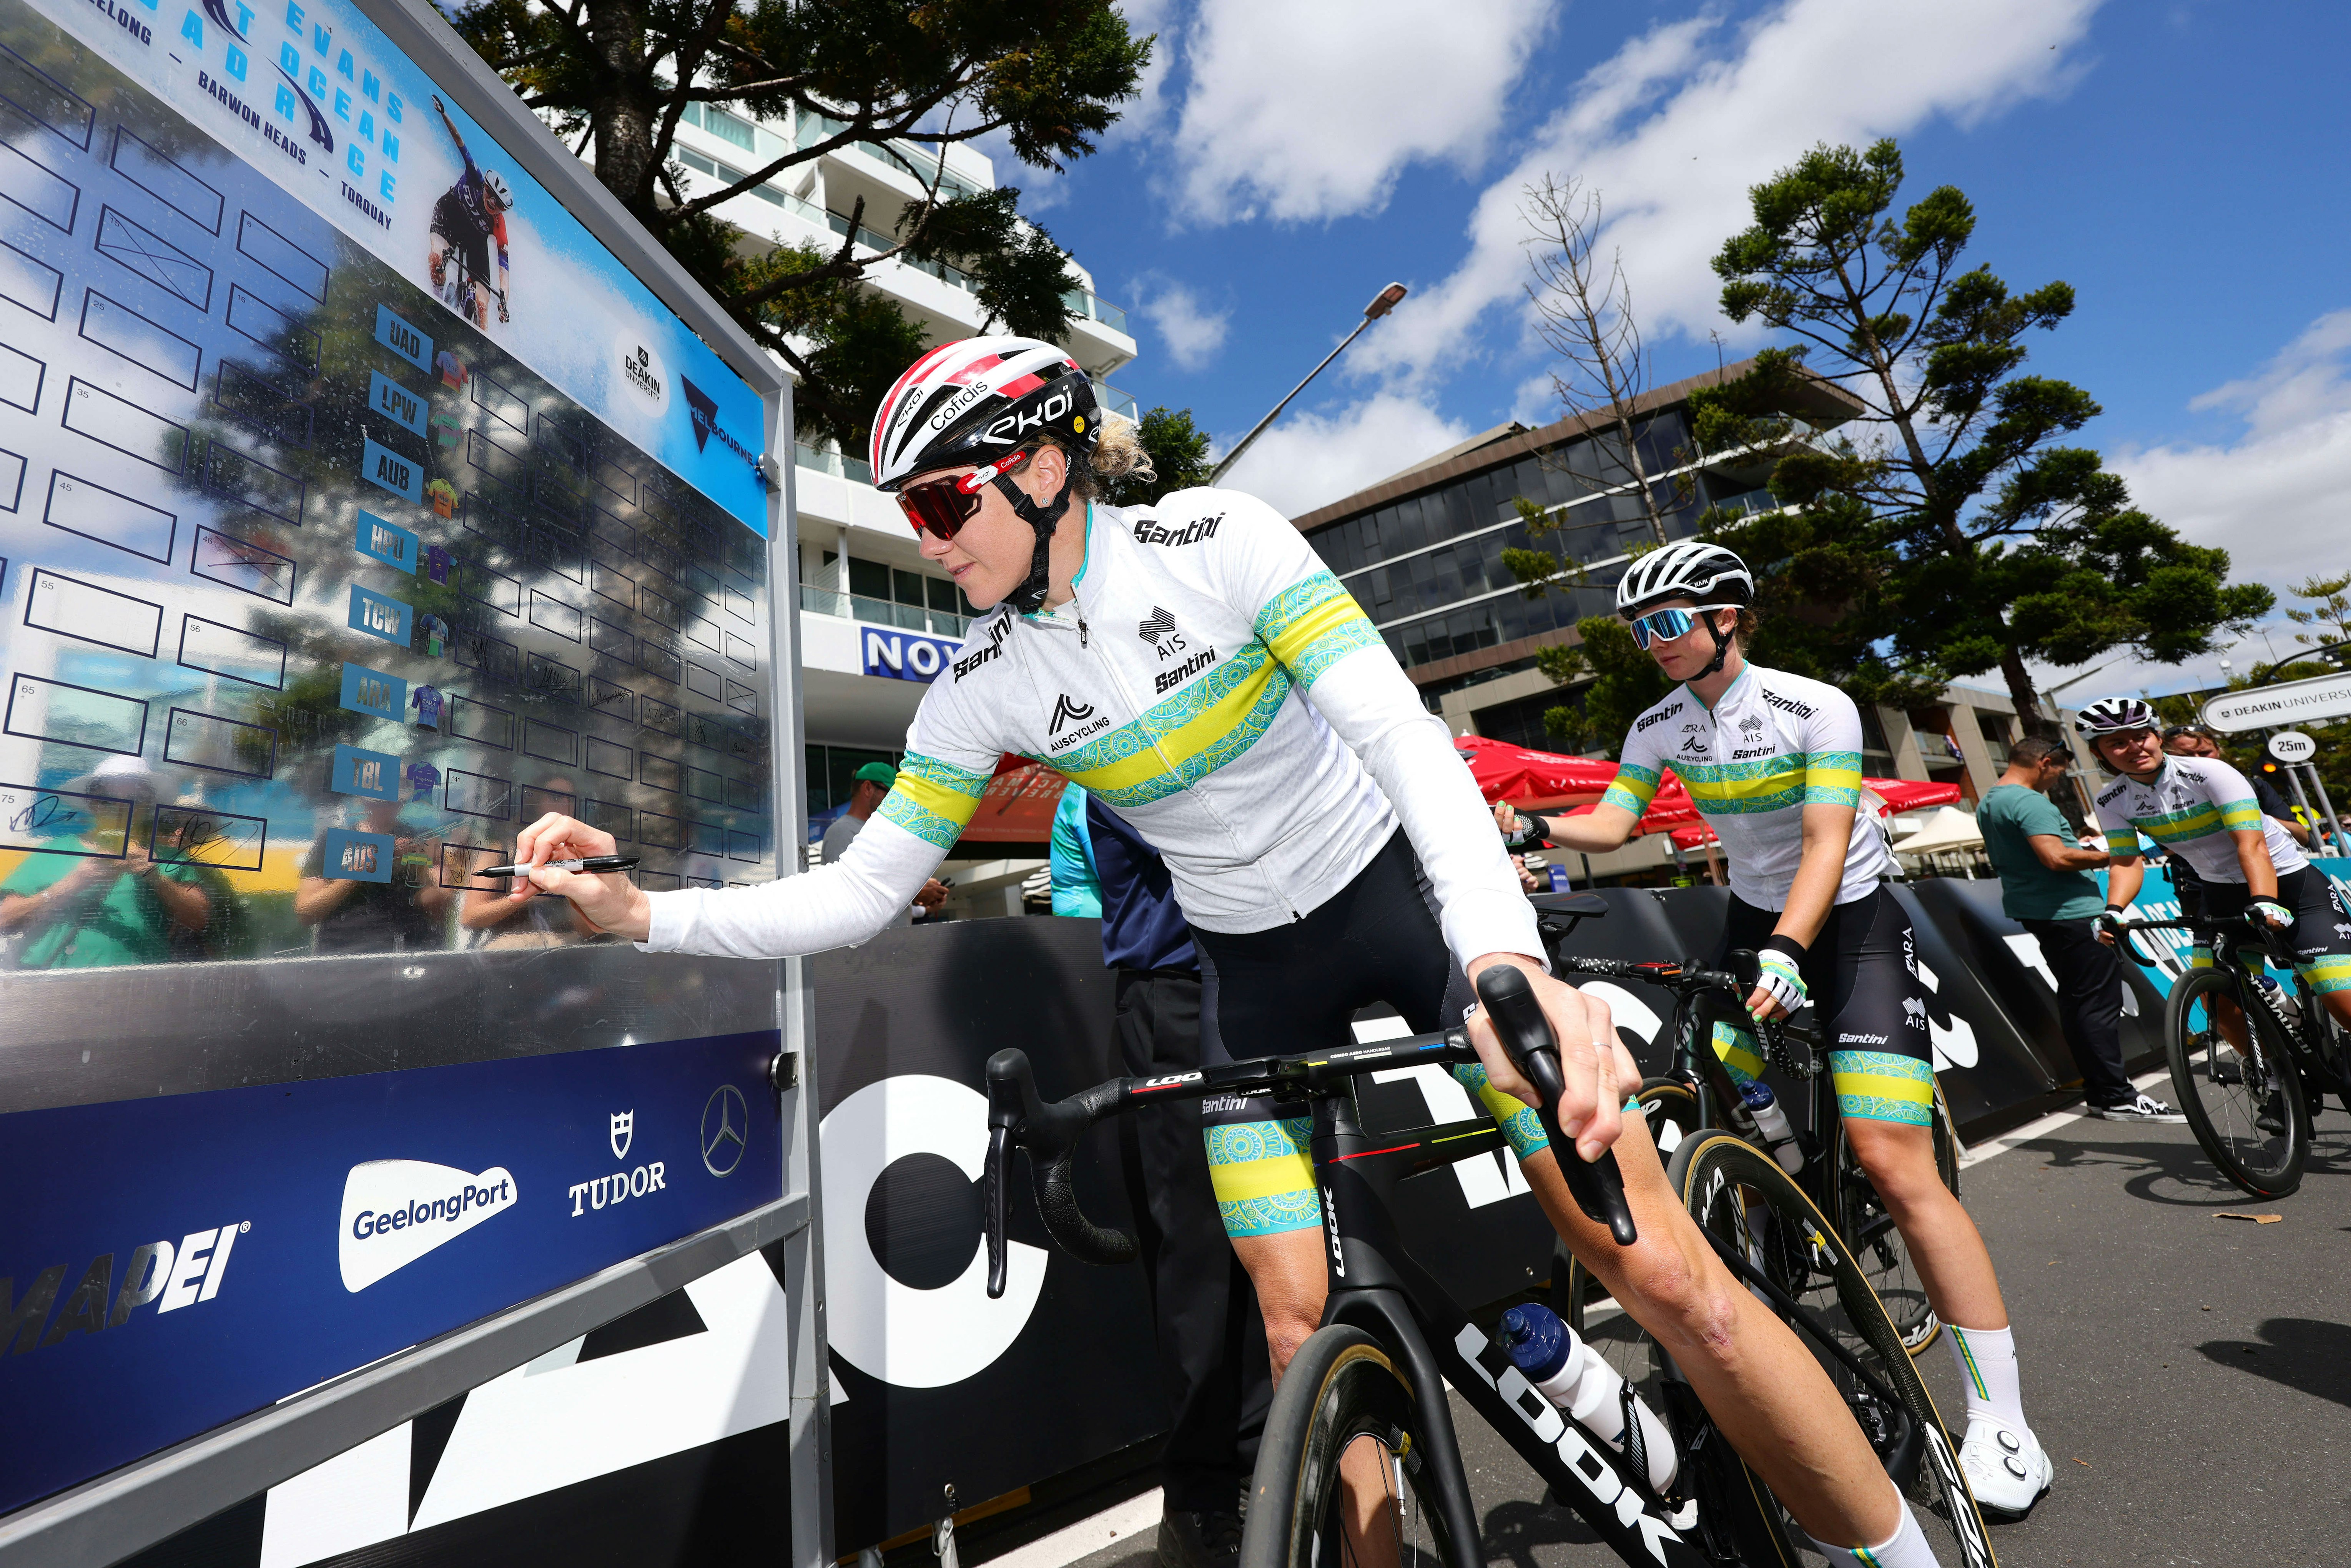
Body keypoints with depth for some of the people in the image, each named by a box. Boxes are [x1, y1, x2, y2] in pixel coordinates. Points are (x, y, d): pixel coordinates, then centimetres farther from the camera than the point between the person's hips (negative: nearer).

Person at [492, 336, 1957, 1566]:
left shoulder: (1214, 534, -17)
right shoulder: (985, 686, -6)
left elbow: (1399, 730, -27)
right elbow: (862, 890, -4)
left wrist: (1510, 960, -41)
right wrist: (644, 910, -16)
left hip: (1410, 890, -2)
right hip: (1257, 970, 3)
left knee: (1665, 1274, -3)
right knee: (1302, 1327, 2)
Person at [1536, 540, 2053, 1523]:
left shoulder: (1816, 708, -17)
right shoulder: (1660, 726, -3)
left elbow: (1826, 843, -25)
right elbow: (1611, 824, -9)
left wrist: (1787, 949, -39)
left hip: (1853, 923, -4)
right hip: (1755, 920, 5)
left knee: (1893, 1164, -14)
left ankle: (2001, 1424, 1)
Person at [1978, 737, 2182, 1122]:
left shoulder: (1987, 804, 14)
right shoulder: (2029, 801, -18)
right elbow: (2056, 858, -27)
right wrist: (2109, 856, -13)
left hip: (2034, 910, 10)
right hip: (2071, 912, -10)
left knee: (2075, 1000, 15)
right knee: (2100, 1004, -4)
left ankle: (2097, 1088, 22)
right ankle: (2117, 1098, 0)